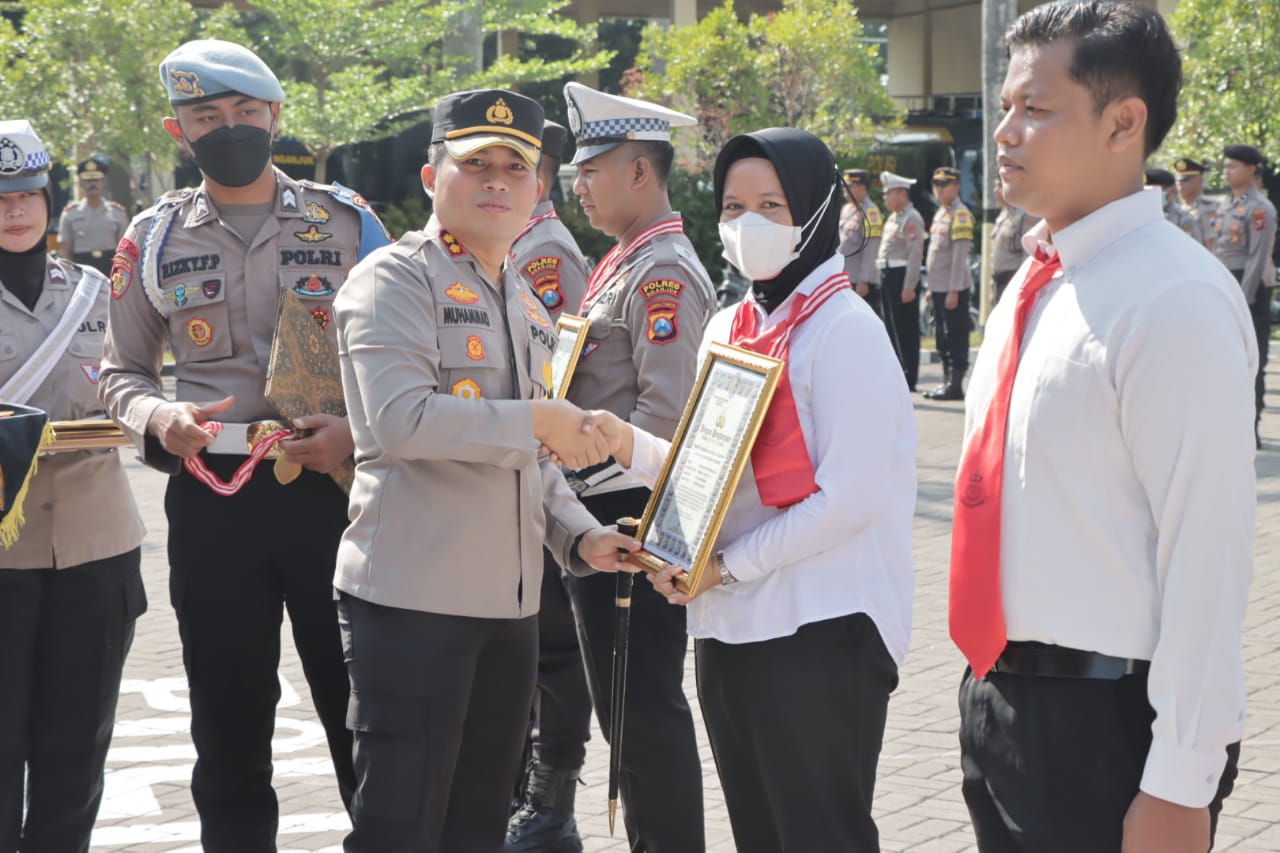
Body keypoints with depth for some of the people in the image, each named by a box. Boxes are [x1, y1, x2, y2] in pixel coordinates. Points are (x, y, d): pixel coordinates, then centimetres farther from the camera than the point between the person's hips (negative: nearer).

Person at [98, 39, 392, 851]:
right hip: (210, 500, 1)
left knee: (362, 707, 4)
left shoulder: (344, 220, 3)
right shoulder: (153, 237, 6)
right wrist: (158, 418, -10)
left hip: (333, 487, -1)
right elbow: (122, 373, 12)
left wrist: (360, 429, -12)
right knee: (230, 723, 10)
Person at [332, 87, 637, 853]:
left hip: (510, 602, 8)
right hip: (414, 596, -8)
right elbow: (400, 421, -23)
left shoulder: (526, 303, 17)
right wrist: (538, 419, -16)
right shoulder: (396, 280, -8)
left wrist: (579, 534, 6)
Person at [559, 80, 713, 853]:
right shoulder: (623, 265, 15)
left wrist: (586, 461, -15)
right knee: (621, 696, 15)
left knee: (647, 701, -4)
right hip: (603, 511, 10)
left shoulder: (665, 273, -15)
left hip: (631, 515, -10)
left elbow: (665, 415, -21)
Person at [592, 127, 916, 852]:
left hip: (820, 634, -8)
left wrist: (726, 566, -15)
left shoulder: (843, 329, -11)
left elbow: (852, 496, -17)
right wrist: (630, 444, -2)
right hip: (729, 628, 8)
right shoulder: (728, 329, 13)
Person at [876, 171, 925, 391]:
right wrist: (884, 281, 17)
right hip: (889, 277, 10)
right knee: (893, 329, 13)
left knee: (906, 330, -5)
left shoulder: (912, 219, -13)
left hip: (902, 277, -10)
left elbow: (915, 254, -18)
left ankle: (909, 378, -2)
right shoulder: (893, 218, 17)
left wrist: (909, 287, -21)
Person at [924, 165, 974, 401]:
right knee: (943, 337, 12)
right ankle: (947, 382, 18)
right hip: (939, 287, 9)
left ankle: (955, 385, -2)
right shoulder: (940, 213, 16)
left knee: (956, 338, -5)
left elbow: (960, 254, -17)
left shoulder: (960, 214, -12)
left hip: (954, 288, -9)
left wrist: (954, 290, -20)